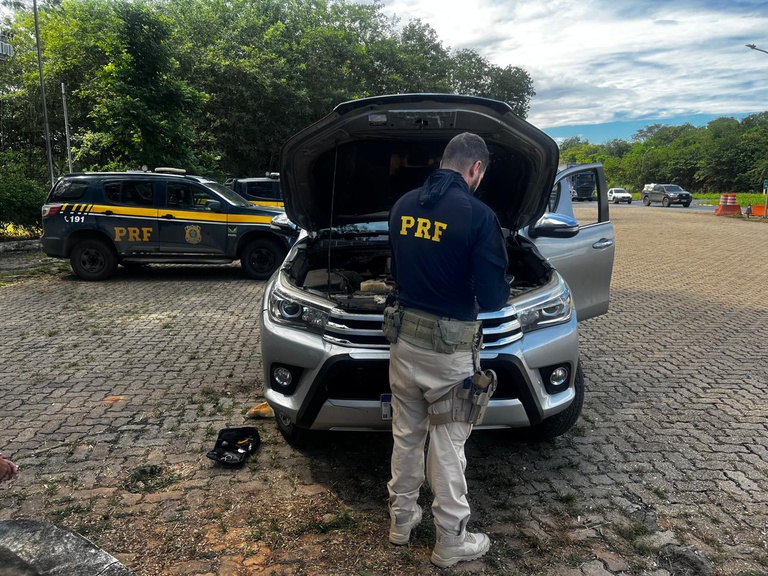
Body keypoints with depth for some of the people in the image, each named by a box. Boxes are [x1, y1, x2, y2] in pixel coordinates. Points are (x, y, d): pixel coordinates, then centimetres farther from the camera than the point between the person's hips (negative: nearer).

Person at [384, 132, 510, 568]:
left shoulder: (402, 206, 3)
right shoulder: (478, 215, -16)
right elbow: (492, 298, -15)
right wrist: (503, 291, 7)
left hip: (404, 335, 6)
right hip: (449, 346, -5)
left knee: (406, 433, 19)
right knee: (448, 445, 8)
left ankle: (402, 519, 36)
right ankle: (451, 542, 24)